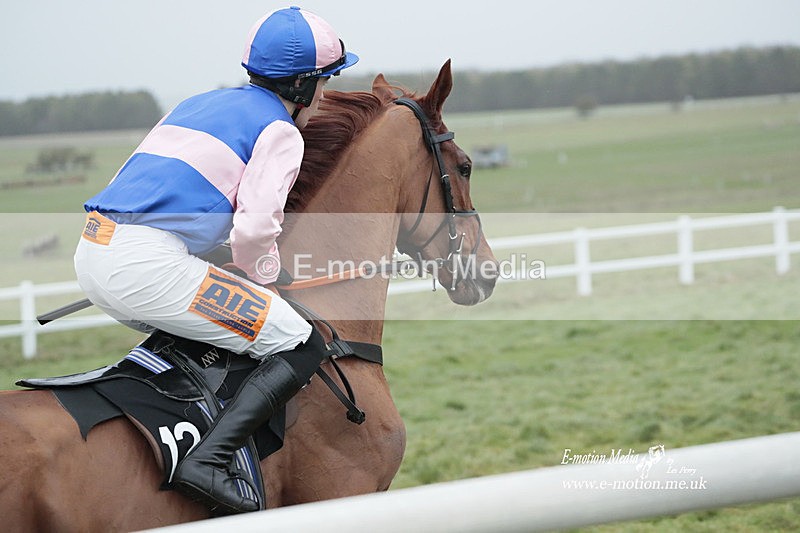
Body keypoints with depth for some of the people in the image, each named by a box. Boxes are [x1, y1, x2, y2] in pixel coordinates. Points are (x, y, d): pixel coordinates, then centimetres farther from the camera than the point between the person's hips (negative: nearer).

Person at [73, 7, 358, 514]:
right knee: (302, 347, -5)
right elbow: (255, 228, -11)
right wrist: (267, 276, 10)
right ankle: (209, 461, -21)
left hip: (93, 252, 9)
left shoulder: (199, 104, 27)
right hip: (148, 263, -9)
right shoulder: (280, 130, 3)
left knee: (186, 331, 37)